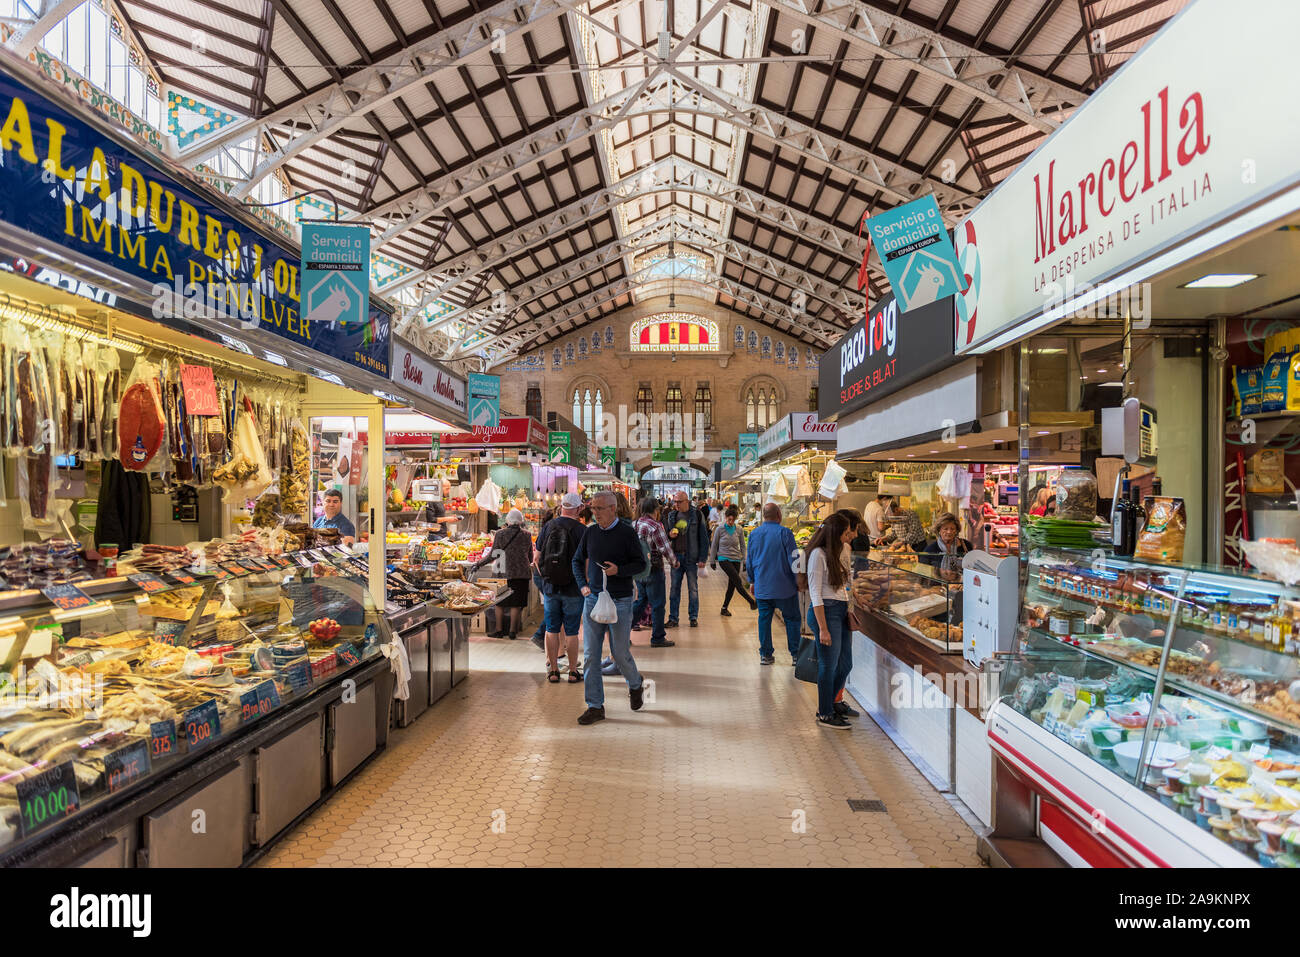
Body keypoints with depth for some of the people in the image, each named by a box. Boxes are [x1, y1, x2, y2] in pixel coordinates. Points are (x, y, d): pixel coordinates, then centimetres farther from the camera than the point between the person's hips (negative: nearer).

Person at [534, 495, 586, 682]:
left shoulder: (547, 526, 1)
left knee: (552, 629, 10)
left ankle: (553, 670, 15)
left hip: (550, 587, 3)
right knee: (571, 631, 5)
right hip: (573, 588, -3)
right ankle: (573, 670, 12)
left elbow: (536, 557, 5)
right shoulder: (581, 530, -9)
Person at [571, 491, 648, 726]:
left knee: (620, 653, 4)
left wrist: (619, 570, -20)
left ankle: (636, 684, 35)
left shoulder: (627, 533, -6)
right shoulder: (590, 532, 6)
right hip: (592, 599, 4)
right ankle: (595, 706, 10)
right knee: (591, 654, 2)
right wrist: (582, 585, 3)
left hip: (620, 601, -4)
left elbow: (641, 564, -4)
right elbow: (578, 560, 17)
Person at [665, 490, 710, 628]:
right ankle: (673, 618, 11)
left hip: (691, 557, -3)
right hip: (676, 557, 3)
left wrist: (702, 558, -8)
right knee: (675, 588, 5)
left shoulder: (697, 515, -3)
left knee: (693, 588, 5)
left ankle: (693, 617, 14)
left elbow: (704, 538, -3)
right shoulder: (670, 516, 9)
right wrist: (669, 535, -5)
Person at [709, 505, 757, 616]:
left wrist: (744, 560, 7)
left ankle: (724, 608, 14)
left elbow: (742, 546, 10)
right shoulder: (720, 529, -4)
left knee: (732, 585, 3)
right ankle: (752, 602, -12)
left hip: (736, 559, 3)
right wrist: (712, 561, 6)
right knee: (738, 581, -17)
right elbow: (714, 546, 4)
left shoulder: (739, 530, 2)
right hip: (724, 558, -3)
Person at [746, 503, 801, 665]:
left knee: (764, 620, 9)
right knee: (791, 619, 7)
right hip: (784, 587, -4)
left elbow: (749, 562, 12)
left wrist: (752, 581, 22)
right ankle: (796, 655, 10)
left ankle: (765, 655, 12)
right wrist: (798, 580, 1)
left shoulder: (753, 534, 5)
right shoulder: (785, 533, -11)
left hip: (762, 588, 4)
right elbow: (793, 559, -10)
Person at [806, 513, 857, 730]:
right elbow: (815, 594, -16)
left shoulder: (839, 552, 14)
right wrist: (823, 629, -19)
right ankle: (825, 715, 14)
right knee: (829, 666, 0)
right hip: (826, 612, -9)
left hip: (842, 612, 9)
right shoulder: (818, 555, -12)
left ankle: (830, 703, 32)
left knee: (845, 664, 13)